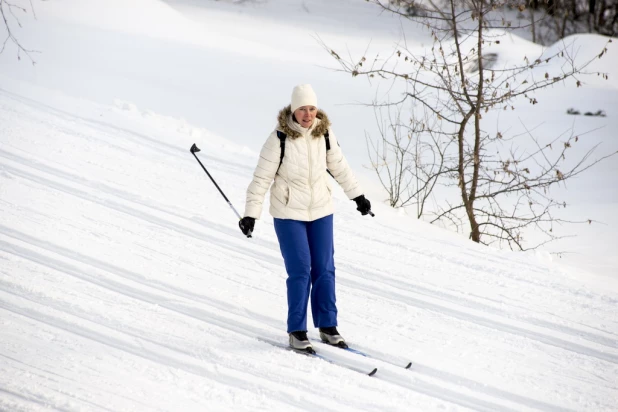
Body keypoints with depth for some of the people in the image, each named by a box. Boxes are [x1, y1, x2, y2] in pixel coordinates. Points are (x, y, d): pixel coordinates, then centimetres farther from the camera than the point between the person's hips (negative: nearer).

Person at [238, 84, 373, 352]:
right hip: (288, 213, -4)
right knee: (300, 272, -6)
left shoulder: (324, 133, -4)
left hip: (321, 210, 4)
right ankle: (297, 332, 7)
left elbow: (339, 166, 11)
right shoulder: (279, 138, -17)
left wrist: (357, 195, 19)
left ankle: (327, 327, 20)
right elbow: (262, 177, -12)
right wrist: (251, 214, -13)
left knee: (325, 270, 7)